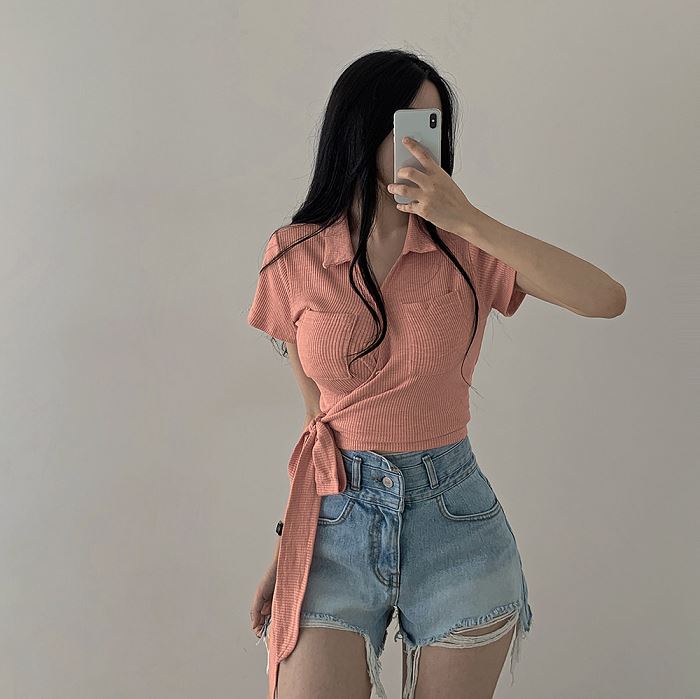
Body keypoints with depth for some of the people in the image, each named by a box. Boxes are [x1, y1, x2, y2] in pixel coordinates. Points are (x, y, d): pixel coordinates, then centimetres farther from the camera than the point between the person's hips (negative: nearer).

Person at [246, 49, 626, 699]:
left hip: (452, 512, 0)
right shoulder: (293, 255, 0)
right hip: (338, 515, 0)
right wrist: (286, 545, 7)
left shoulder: (464, 247, -3)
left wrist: (469, 219, -20)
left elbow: (607, 299, -17)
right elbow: (317, 408, 6)